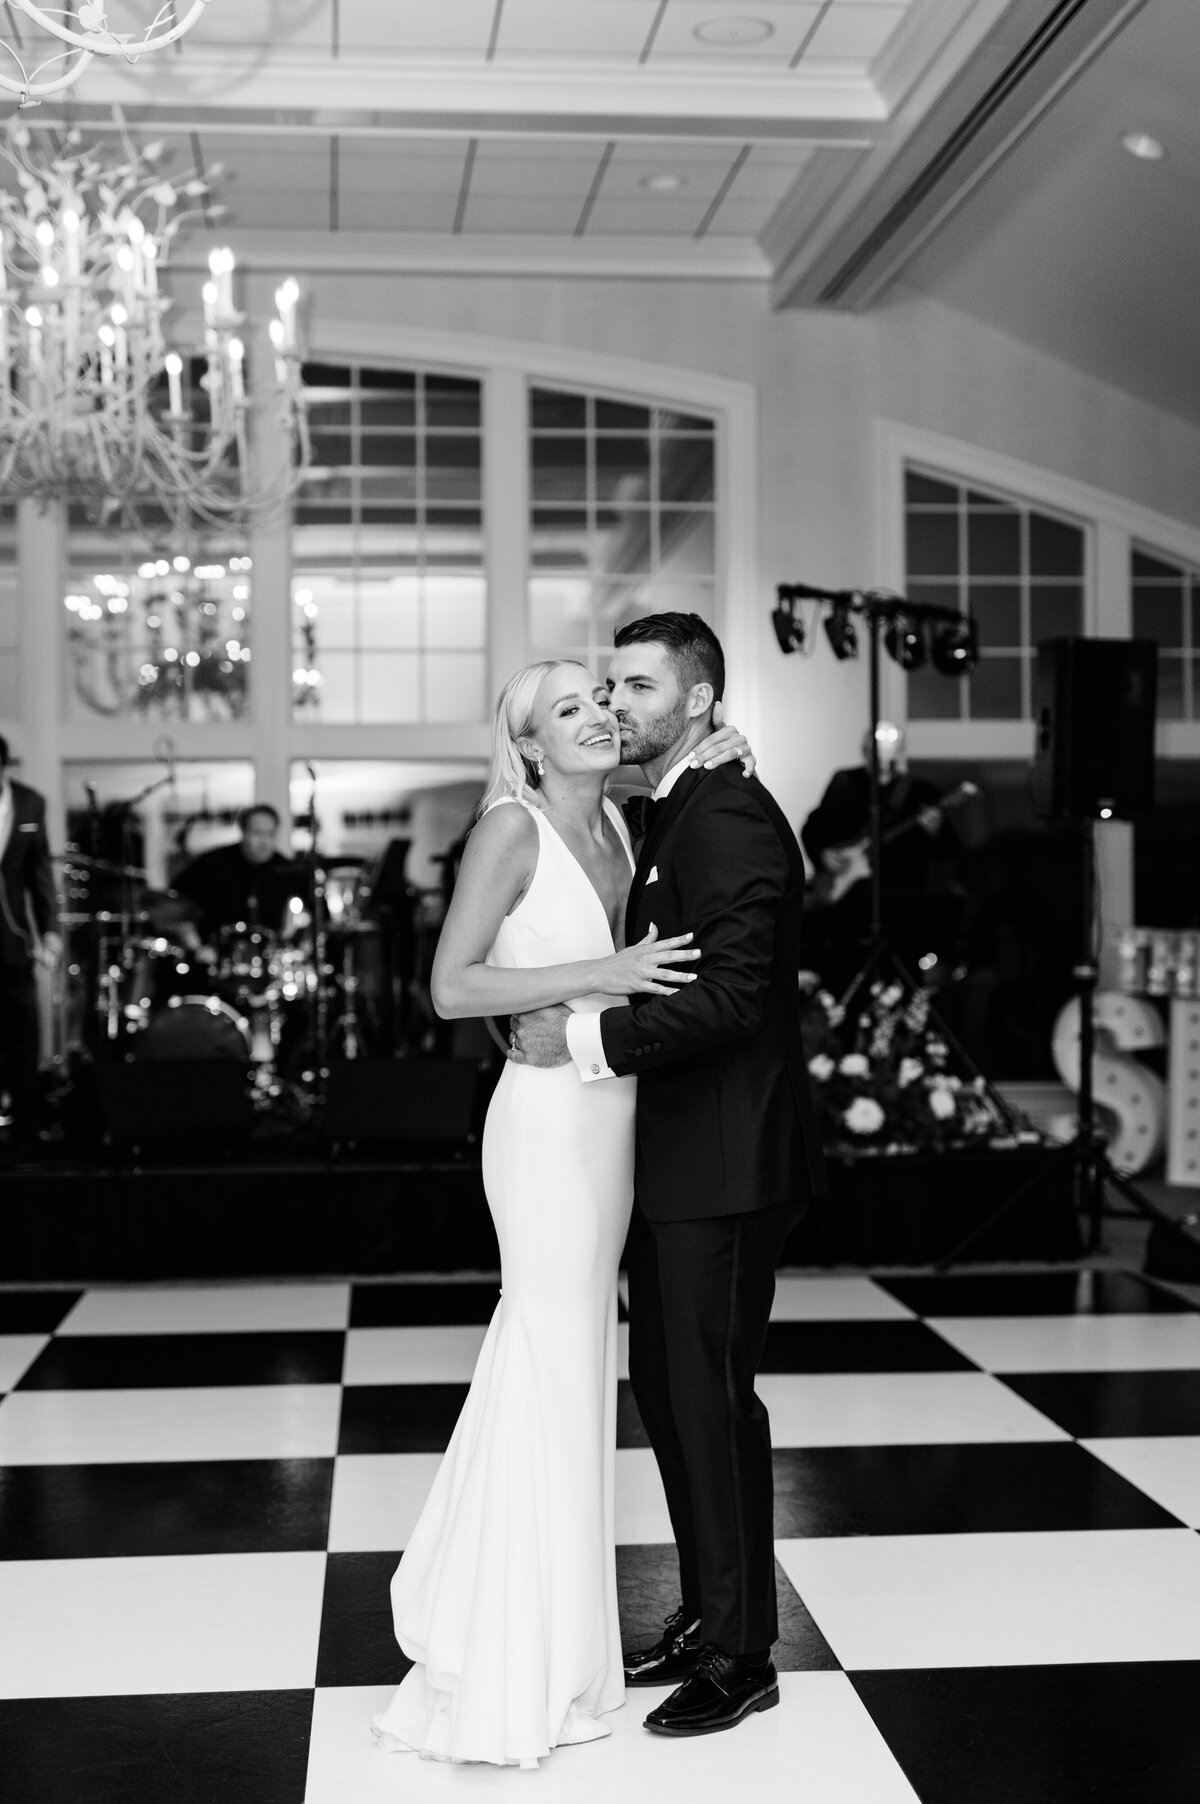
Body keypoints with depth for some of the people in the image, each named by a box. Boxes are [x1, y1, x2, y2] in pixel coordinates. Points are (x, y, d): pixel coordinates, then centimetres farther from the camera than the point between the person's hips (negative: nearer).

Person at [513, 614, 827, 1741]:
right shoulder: (667, 815, 15)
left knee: (711, 1397, -2)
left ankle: (742, 1657, 12)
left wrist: (587, 1036, -21)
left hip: (725, 1167, -10)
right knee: (664, 1385, 16)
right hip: (672, 1161, 10)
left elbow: (731, 993, -25)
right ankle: (704, 1616, 30)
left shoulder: (732, 816, -16)